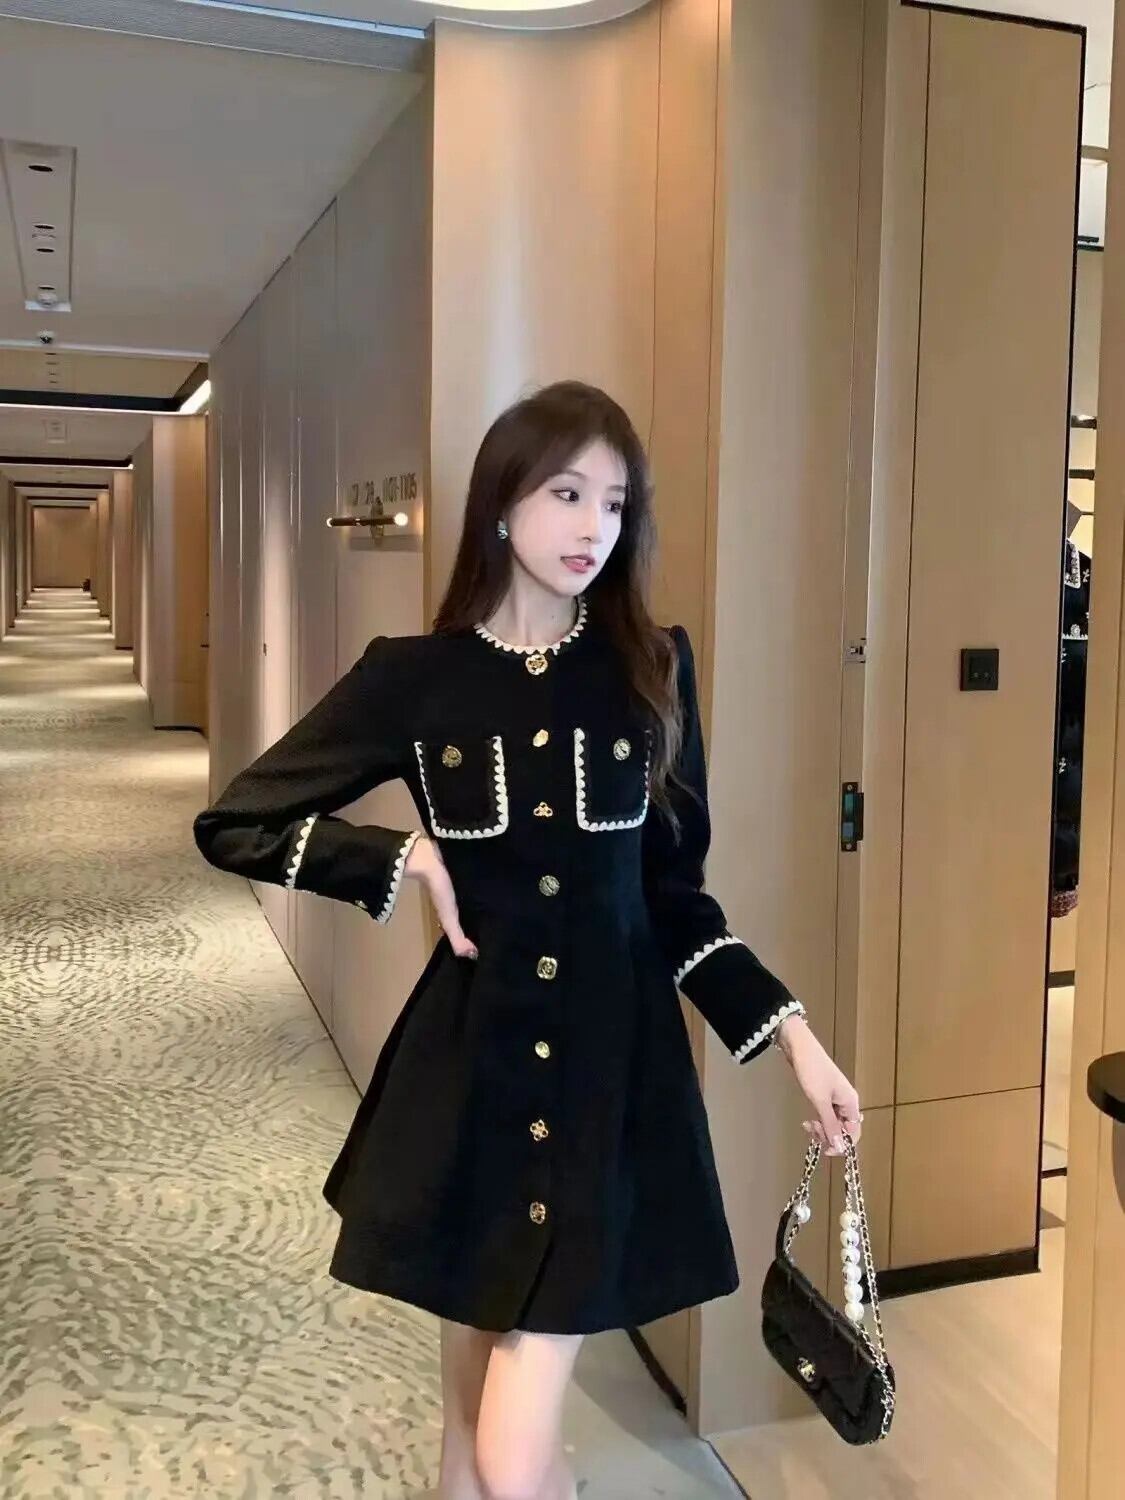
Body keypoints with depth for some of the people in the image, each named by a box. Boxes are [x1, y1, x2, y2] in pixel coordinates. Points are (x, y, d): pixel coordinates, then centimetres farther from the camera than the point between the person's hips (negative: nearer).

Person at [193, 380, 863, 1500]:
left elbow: (673, 894, 6)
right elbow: (231, 825, 3)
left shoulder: (652, 670, 1)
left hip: (614, 1070, 0)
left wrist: (789, 1030, -4)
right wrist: (410, 856, -7)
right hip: (466, 1064, 1)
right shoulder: (415, 677, -2)